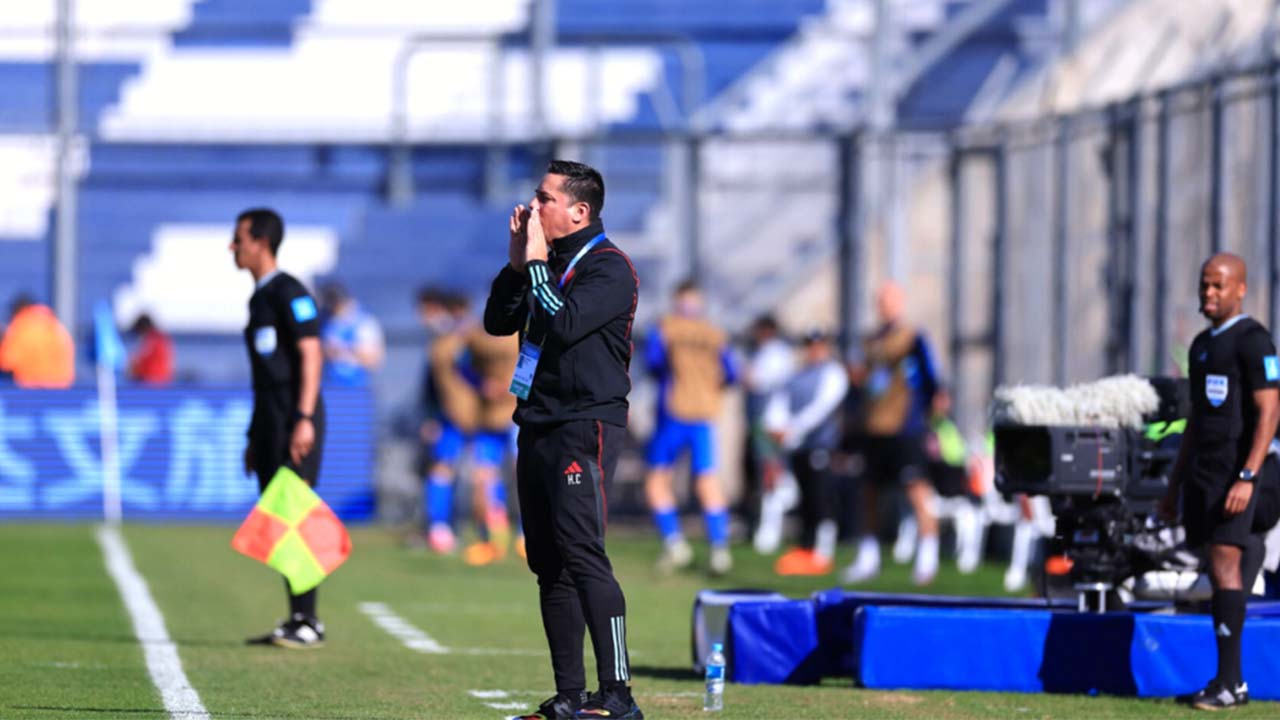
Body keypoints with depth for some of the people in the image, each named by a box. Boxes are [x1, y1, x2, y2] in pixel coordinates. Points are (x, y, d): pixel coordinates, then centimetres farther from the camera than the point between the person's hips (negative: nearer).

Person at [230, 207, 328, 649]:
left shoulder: (289, 294, -9)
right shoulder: (259, 298, 20)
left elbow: (311, 355, -16)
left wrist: (304, 419, -23)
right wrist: (254, 435, 24)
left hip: (295, 419, -10)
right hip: (270, 421, 10)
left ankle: (306, 622, -12)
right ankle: (298, 621, 10)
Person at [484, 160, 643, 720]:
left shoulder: (608, 268, -9)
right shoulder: (548, 265, 17)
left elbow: (563, 325, -22)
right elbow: (498, 322, 15)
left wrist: (536, 261, -12)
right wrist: (518, 262, 4)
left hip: (586, 426, -9)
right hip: (538, 426, 9)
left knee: (581, 554, -17)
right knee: (549, 564, 8)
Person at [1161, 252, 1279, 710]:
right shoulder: (1202, 345, 18)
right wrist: (1175, 484, 22)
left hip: (1233, 474, -8)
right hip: (1201, 474, 8)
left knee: (1225, 568, -13)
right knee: (1220, 573, 7)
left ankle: (1230, 683, -13)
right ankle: (1229, 681, 8)